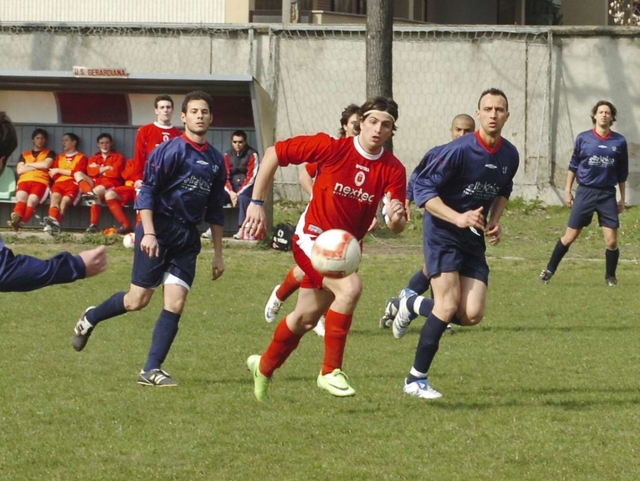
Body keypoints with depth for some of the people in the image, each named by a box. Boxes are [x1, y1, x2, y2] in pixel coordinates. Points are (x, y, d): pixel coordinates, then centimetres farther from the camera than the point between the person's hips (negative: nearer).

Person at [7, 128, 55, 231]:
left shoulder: (49, 153, 21)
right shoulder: (24, 154, 28)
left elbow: (46, 165, 0)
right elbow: (20, 170, 12)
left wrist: (29, 165, 11)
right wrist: (37, 167, 8)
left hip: (40, 182, -2)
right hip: (24, 181, 2)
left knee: (32, 200, -36)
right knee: (21, 199, -34)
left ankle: (20, 223, -61)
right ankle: (16, 220, -63)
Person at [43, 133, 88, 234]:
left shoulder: (81, 157, 16)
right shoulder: (59, 158, 30)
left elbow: (78, 173, 1)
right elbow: (54, 175, 18)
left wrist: (60, 171, 5)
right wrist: (69, 172, 2)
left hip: (73, 184, -3)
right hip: (59, 183, 3)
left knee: (65, 200, -34)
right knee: (55, 196, -33)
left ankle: (54, 222, -58)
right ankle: (53, 220, -58)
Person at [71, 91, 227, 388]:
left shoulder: (216, 161, 12)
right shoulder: (170, 150, -7)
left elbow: (215, 211, 18)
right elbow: (146, 191, -10)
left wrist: (218, 254, 17)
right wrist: (148, 233, -19)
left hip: (187, 239, 5)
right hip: (159, 231, -5)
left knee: (175, 304, -6)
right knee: (137, 300, -2)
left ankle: (151, 370, -4)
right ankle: (90, 319, 25)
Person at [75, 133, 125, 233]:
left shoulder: (118, 157, 10)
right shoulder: (94, 157, 23)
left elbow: (115, 173, -7)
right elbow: (90, 172, 2)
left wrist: (99, 170, 3)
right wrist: (106, 168, -5)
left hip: (110, 184, -5)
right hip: (95, 183, 5)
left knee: (96, 191, -40)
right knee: (78, 174, -18)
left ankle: (94, 225, -47)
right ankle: (89, 193, -50)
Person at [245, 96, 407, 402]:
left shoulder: (393, 170, -9)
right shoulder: (331, 148, -18)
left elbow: (396, 227, -13)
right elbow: (273, 154, -11)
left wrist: (395, 219, -37)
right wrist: (257, 203, -11)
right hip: (313, 237, -5)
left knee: (306, 319, 17)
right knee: (350, 287, -30)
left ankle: (264, 366, 43)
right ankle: (331, 371, -20)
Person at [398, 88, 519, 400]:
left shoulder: (510, 156, 2)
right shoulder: (460, 150, -18)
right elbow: (422, 187, -18)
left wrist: (494, 221, 4)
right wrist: (458, 218, -27)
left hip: (474, 239, 6)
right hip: (442, 233, -6)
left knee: (472, 315, -4)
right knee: (449, 306, -17)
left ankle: (412, 305, 24)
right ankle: (416, 380, -5)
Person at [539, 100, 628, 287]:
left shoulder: (619, 142, 3)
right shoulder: (583, 138, 1)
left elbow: (622, 173, 10)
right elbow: (573, 165, 10)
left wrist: (622, 198, 12)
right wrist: (568, 190, 7)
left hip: (607, 195, 1)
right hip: (585, 193, -1)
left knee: (611, 241, -5)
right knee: (569, 236, 1)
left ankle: (610, 277, 15)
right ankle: (549, 270, 15)